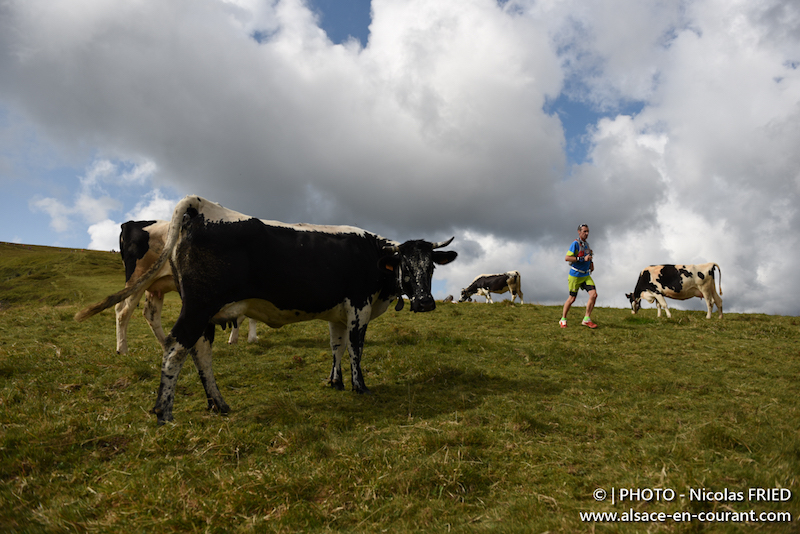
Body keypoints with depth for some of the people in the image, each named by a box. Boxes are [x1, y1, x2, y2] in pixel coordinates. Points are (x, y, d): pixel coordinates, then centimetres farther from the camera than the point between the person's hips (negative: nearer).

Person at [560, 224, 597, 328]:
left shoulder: (586, 244, 11)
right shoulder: (575, 243, -13)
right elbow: (567, 258, -22)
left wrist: (591, 264, 8)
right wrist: (583, 259, -25)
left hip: (586, 275, 7)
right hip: (575, 275, -7)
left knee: (594, 294, -8)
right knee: (572, 298, 1)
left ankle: (586, 319, 1)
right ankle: (563, 320, 18)